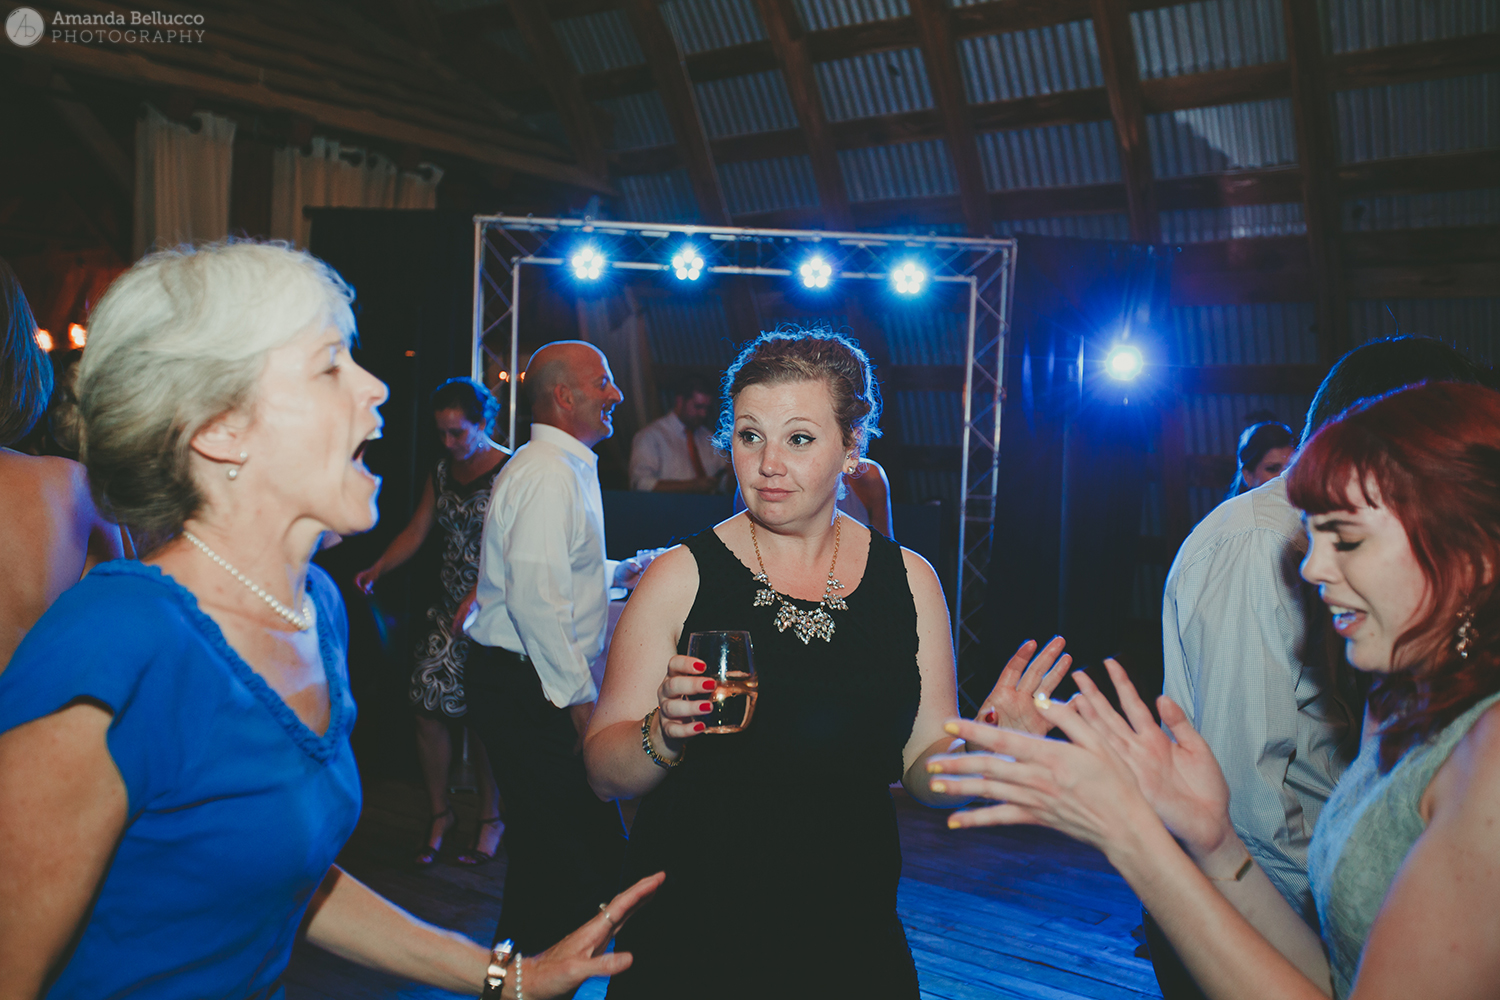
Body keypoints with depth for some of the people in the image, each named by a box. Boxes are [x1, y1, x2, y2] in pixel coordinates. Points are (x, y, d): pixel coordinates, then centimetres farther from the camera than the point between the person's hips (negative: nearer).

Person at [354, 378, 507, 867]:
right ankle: (439, 812, 19)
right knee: (428, 706, 2)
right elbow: (416, 531, 12)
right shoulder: (441, 473, 11)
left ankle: (490, 818, 17)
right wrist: (378, 568, -3)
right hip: (449, 606, 6)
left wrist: (477, 599, -24)